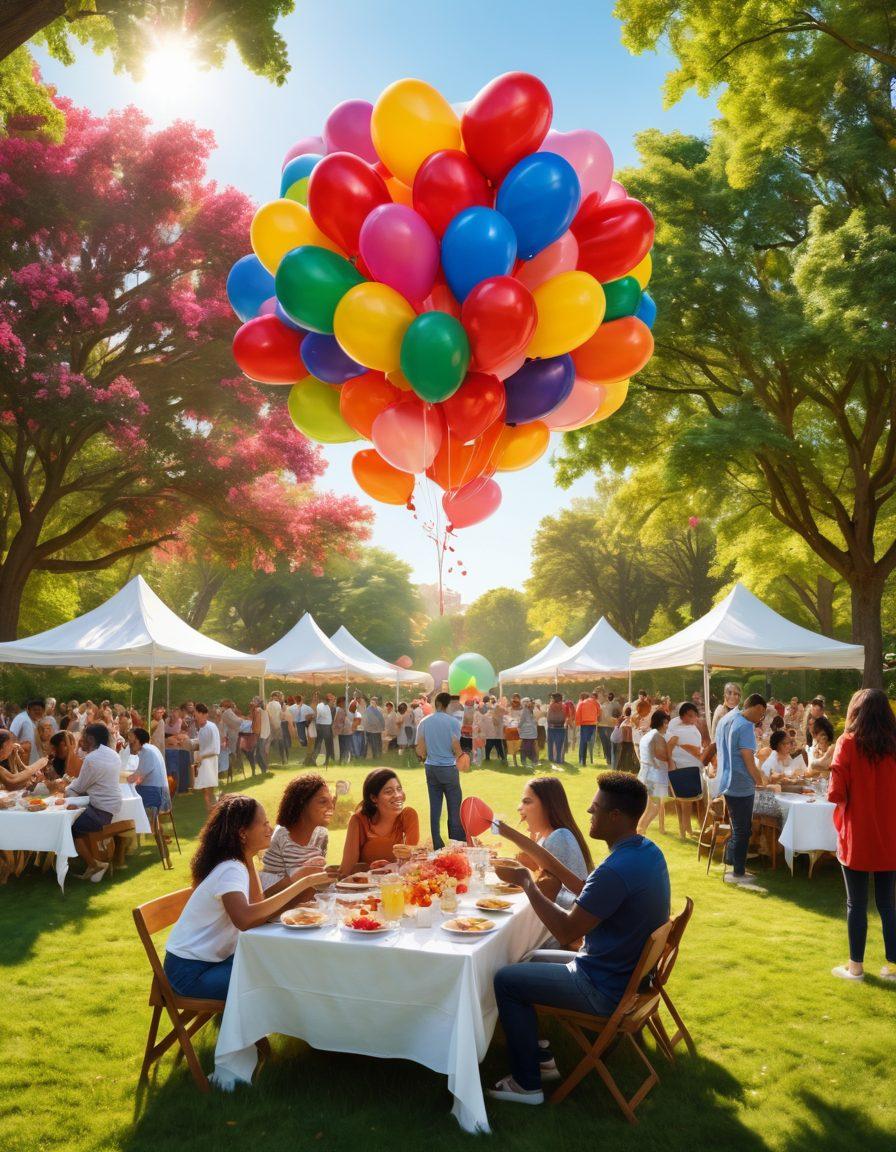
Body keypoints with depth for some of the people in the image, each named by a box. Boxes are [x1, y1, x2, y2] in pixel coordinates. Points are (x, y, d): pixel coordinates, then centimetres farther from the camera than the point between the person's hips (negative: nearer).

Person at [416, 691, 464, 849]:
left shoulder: (424, 722, 2)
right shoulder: (453, 721, -9)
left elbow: (420, 749, 3)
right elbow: (456, 748, -9)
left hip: (431, 768, 4)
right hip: (449, 768, -4)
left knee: (435, 808, 8)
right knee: (454, 808, 5)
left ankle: (437, 845, 12)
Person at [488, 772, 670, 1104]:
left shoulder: (616, 870, -33)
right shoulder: (647, 850, -2)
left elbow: (567, 931, -25)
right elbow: (592, 895, 11)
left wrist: (526, 882, -16)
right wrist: (550, 862, 9)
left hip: (605, 990, -10)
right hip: (632, 971, 10)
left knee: (505, 979, 1)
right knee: (528, 961, 21)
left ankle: (527, 1083, 12)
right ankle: (538, 1055, 29)